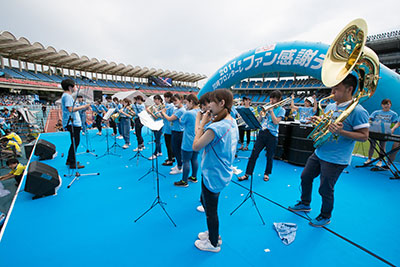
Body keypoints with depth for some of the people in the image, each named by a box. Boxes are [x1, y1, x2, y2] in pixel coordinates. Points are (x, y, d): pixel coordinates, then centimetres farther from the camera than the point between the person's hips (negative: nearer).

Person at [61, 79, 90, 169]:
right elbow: (71, 109, -24)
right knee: (75, 142, -6)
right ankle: (72, 163, 0)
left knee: (75, 142, 16)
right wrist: (83, 106, -20)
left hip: (73, 122, 11)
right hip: (72, 123, -11)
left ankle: (69, 160, 26)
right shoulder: (67, 96, -14)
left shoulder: (66, 95, 19)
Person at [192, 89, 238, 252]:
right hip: (224, 173, 9)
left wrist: (203, 124, -14)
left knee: (211, 210, 13)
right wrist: (206, 123, -1)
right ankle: (213, 233, 48)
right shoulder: (232, 122, 2)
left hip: (213, 175, -9)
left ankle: (214, 244, 38)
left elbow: (195, 147, -20)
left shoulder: (215, 127, -28)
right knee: (205, 200, 28)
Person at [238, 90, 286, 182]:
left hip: (272, 135, -3)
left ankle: (267, 173, 29)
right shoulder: (268, 106, 13)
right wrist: (262, 112, -7)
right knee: (254, 154, -1)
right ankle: (247, 174, 5)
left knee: (270, 156, 9)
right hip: (262, 132, 3)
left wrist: (271, 110, -11)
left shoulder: (281, 110, 2)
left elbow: (276, 121, -12)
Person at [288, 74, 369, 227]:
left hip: (335, 159, -8)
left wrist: (341, 132, -29)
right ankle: (305, 204, 41)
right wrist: (318, 121, -2)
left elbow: (364, 136, -15)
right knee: (305, 177, 18)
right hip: (318, 153, 8)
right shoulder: (330, 106, 8)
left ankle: (325, 216, 32)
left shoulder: (358, 111, -15)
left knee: (325, 190, 6)